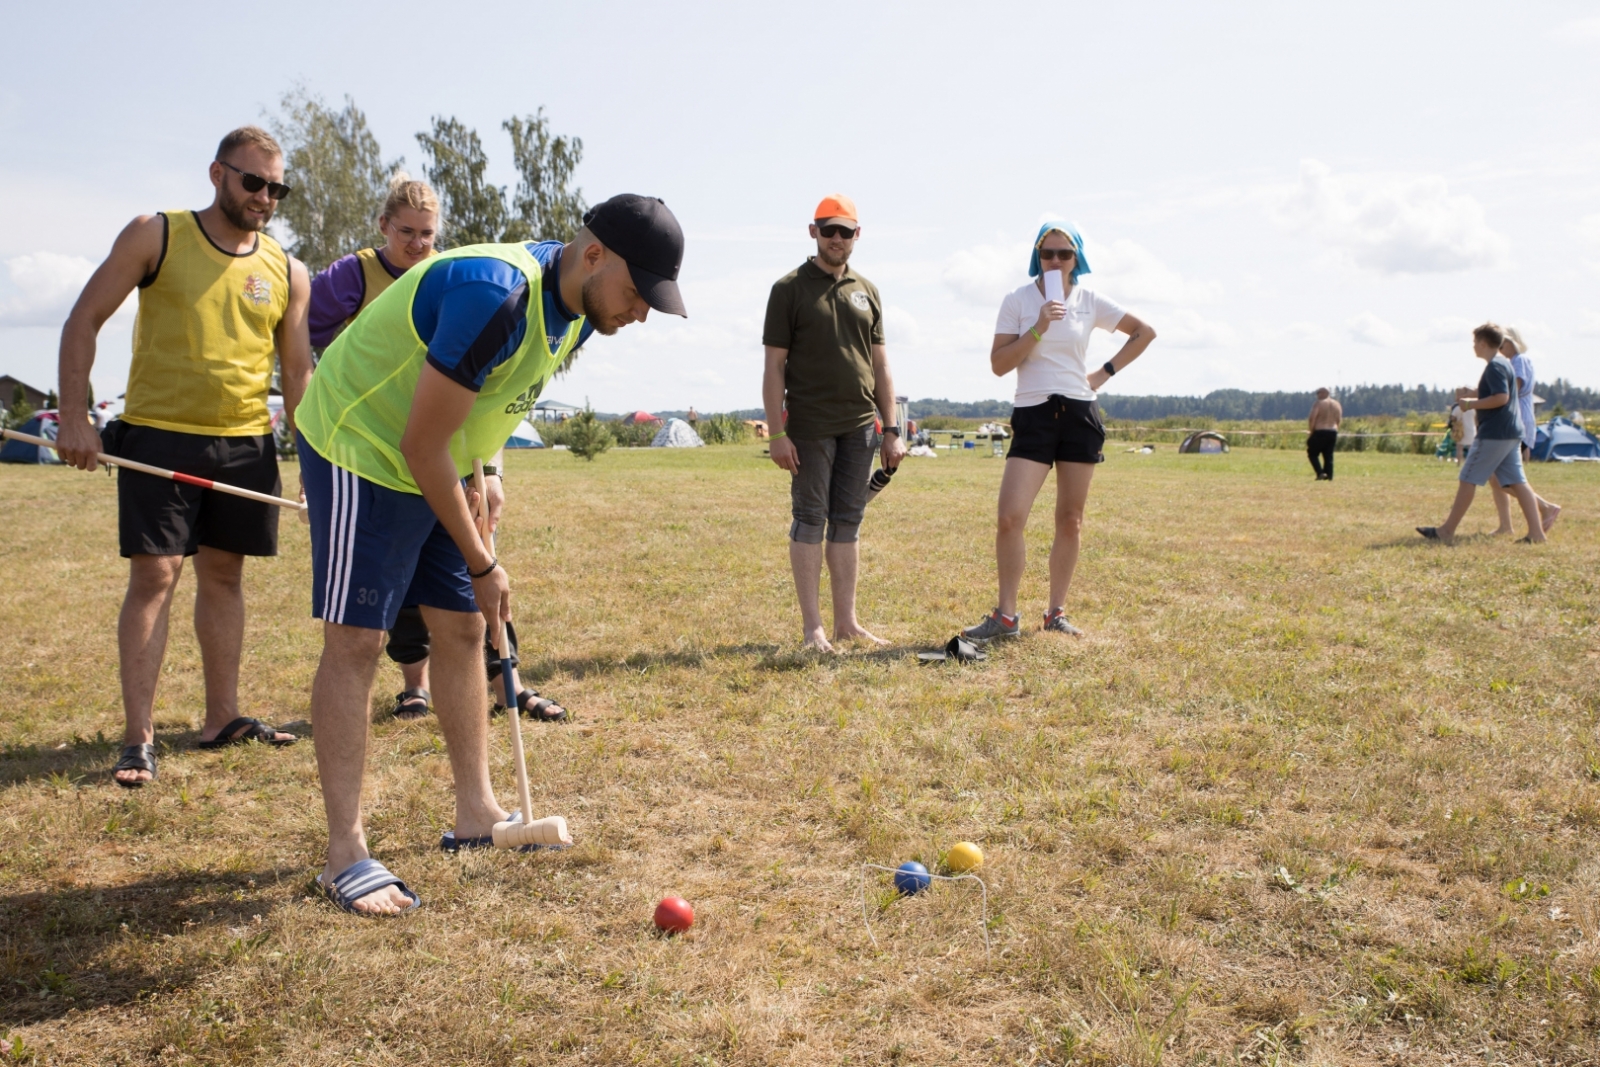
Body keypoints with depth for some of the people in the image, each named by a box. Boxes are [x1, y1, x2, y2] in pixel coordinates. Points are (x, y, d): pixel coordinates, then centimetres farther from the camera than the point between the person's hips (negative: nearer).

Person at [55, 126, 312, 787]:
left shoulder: (288, 275, 7)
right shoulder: (155, 237, -1)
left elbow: (297, 373, 11)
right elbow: (84, 322, -1)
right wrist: (73, 416, -10)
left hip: (246, 443, 4)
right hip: (157, 436, -3)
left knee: (224, 575, 11)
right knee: (155, 575, -8)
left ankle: (222, 717, 22)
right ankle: (138, 738, -3)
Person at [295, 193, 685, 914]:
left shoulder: (576, 310, -3)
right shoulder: (496, 296, -32)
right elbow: (420, 445, -27)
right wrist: (480, 563, -19)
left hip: (427, 463, 9)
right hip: (360, 448, -9)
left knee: (462, 627, 9)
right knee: (356, 640, -9)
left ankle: (476, 813, 19)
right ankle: (345, 855, -4)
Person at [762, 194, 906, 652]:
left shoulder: (867, 292, 14)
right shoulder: (790, 288, 0)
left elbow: (880, 364, 15)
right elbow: (774, 365, -4)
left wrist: (891, 429, 8)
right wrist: (776, 433, -11)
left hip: (859, 425, 5)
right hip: (810, 425, -4)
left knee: (848, 522, 8)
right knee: (810, 520, -1)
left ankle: (847, 621, 15)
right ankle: (812, 626, 5)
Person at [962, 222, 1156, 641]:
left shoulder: (1090, 301, 7)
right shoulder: (1017, 300, 1)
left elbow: (1144, 332, 17)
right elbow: (998, 364, -6)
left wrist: (1106, 372, 8)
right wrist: (1038, 329, -16)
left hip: (1079, 415, 2)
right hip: (1033, 415, -2)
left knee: (1070, 522, 5)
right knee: (1010, 517, -15)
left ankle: (1057, 614, 15)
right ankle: (1005, 616, -6)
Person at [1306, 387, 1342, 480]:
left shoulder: (1319, 404, -7)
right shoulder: (1337, 404, 12)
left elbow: (1312, 419, -14)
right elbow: (1338, 421, 13)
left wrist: (1311, 431, -4)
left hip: (1320, 432, -6)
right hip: (1333, 432, 6)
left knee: (1312, 453, 4)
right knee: (1328, 456, 11)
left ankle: (1320, 473, -12)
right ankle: (1329, 475, 6)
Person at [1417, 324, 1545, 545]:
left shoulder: (1494, 366, -13)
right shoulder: (1505, 363, 18)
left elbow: (1501, 397, -23)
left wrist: (1472, 404, -14)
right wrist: (1473, 395, 16)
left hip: (1493, 433, -10)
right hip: (1511, 433, 10)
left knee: (1468, 479, -4)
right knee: (1517, 483, 6)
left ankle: (1447, 530, 0)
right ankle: (1536, 532, 1)